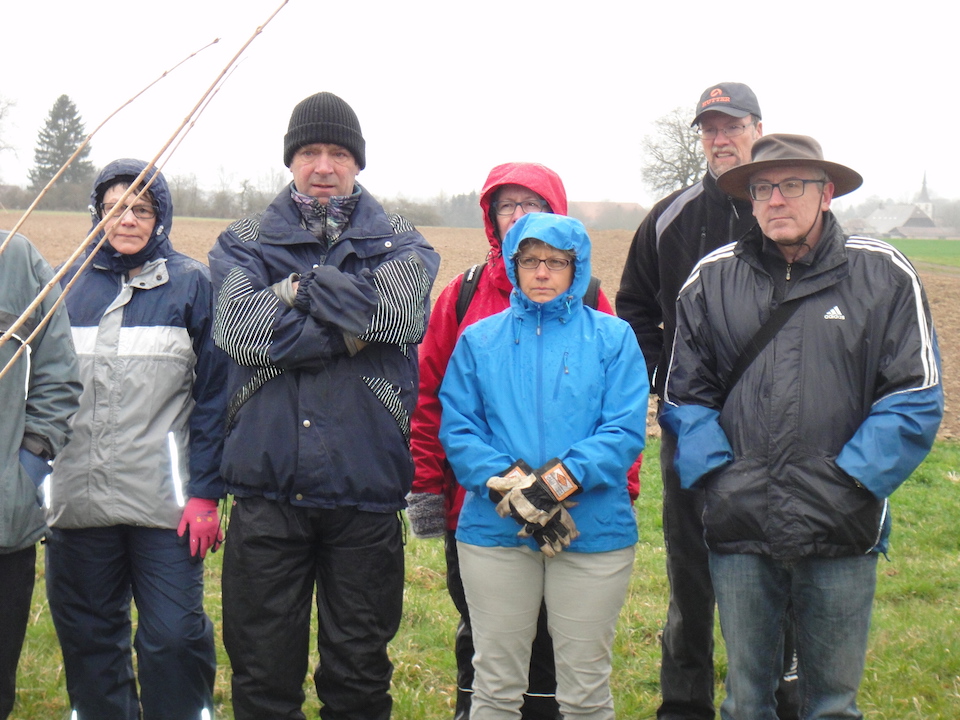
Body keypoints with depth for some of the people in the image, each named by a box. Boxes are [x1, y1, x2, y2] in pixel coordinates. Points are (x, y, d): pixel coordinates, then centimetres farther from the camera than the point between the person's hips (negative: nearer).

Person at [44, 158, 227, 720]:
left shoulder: (191, 283, 0)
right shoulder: (68, 283, 9)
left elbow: (213, 396, -2)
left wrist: (206, 493, -7)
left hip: (165, 503, -3)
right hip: (77, 500, 3)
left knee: (174, 637, -3)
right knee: (87, 636, 12)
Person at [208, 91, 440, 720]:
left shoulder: (401, 243, 9)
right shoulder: (244, 243, 9)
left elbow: (399, 312, -15)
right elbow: (240, 328, -11)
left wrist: (299, 286, -9)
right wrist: (348, 331, -12)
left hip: (366, 487, 0)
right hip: (267, 486, 0)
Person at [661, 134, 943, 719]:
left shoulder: (883, 275, 0)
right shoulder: (713, 278, 6)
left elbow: (916, 399, -2)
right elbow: (685, 395, 10)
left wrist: (852, 480, -10)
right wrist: (716, 474, -4)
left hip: (843, 535, -1)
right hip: (739, 525, 2)